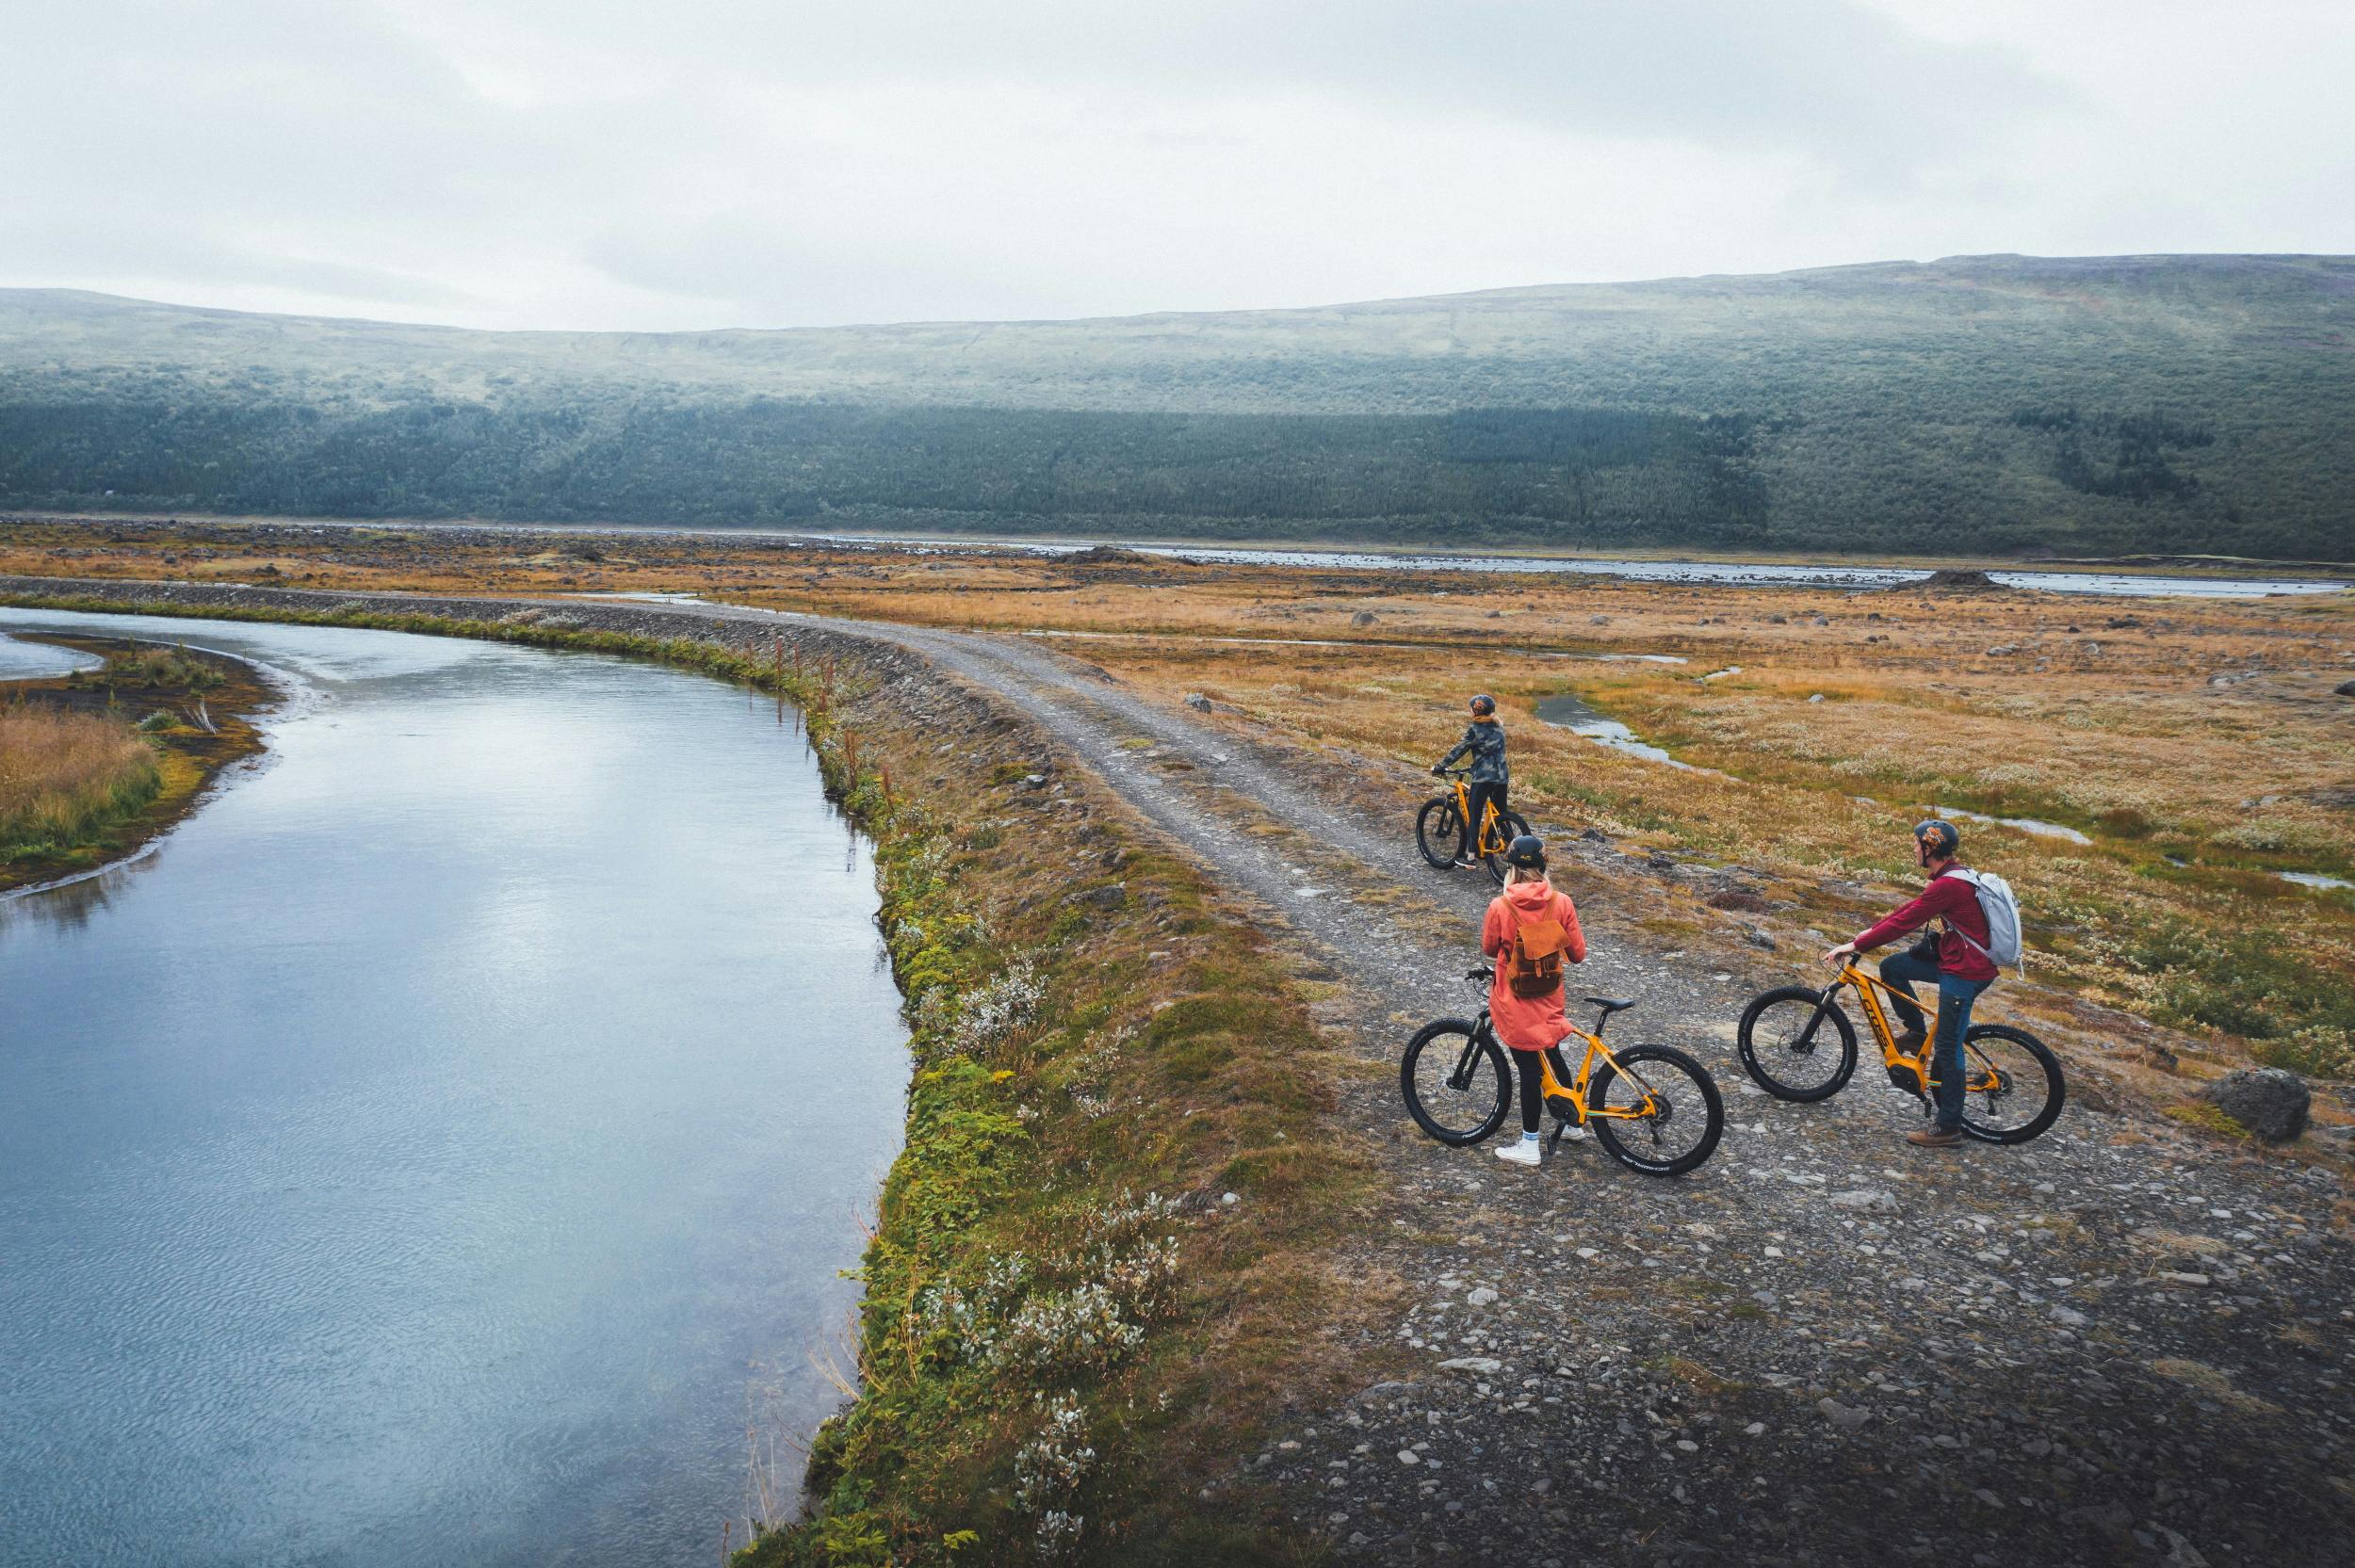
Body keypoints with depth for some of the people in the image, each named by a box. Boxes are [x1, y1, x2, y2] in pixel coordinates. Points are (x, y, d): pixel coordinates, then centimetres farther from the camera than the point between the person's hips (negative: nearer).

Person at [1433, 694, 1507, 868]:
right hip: (1502, 775, 6)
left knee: (1474, 816, -2)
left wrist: (1439, 767, 5)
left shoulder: (1474, 730, -8)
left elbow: (1458, 751, -4)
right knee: (1501, 815, 13)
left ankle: (1470, 855, -6)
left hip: (1482, 777, -6)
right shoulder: (1498, 727, 11)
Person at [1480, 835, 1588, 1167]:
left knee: (1529, 1068, 4)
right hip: (1549, 999, 3)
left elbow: (1489, 948, -1)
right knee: (1552, 1055, 25)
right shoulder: (1561, 903, -10)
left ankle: (1529, 1146, 14)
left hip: (1514, 1001, -3)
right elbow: (1577, 953, -2)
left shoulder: (1499, 907, -17)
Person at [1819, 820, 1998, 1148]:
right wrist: (1871, 931, 17)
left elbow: (1903, 922, -21)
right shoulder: (1953, 877, 9)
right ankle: (1916, 1033, 20)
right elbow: (1911, 911, 18)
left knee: (1947, 1049, -3)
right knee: (1891, 967, 9)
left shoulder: (1947, 885, -23)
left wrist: (1856, 946, -16)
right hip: (1954, 958, 10)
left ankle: (1949, 1128, 6)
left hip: (1964, 973, -10)